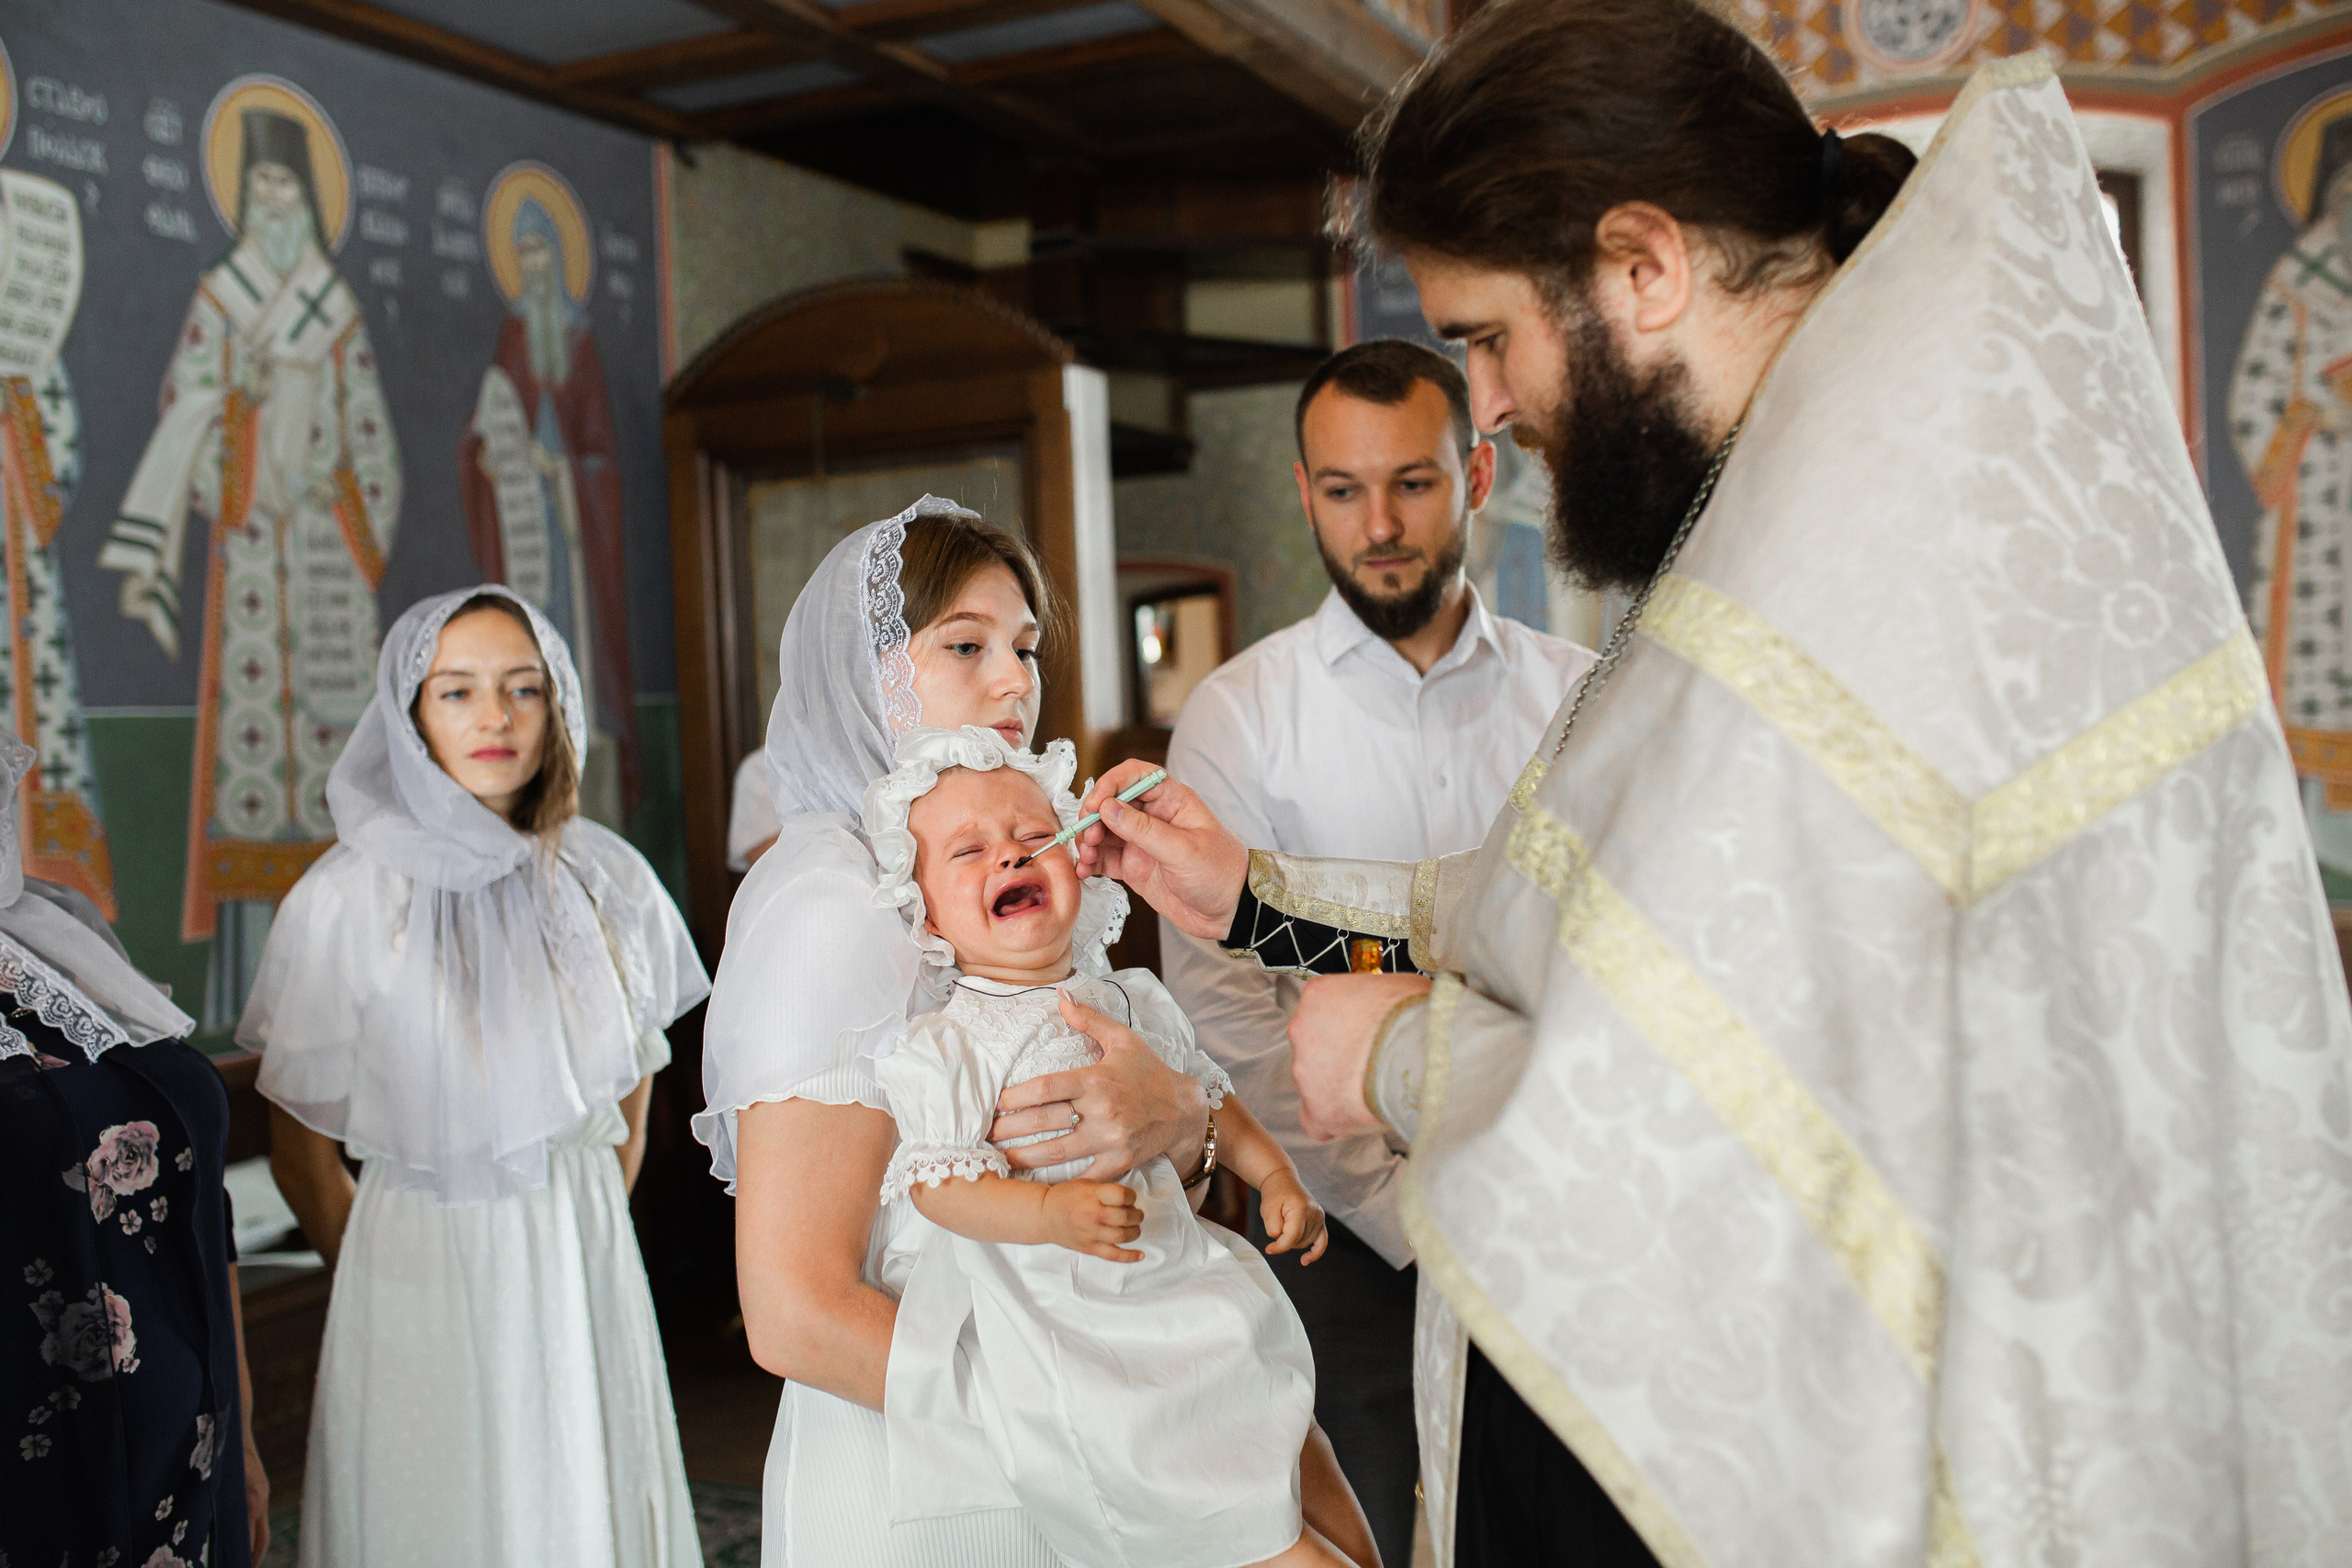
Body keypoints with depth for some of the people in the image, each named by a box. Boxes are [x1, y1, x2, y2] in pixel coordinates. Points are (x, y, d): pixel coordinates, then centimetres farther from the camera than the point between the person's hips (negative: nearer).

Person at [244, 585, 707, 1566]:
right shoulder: (350, 898, -12)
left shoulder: (608, 878, -2)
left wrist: (579, 1234, 12)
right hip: (425, 1271, -3)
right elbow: (300, 1150, -4)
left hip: (589, 1259, 3)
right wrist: (407, 1275, 4)